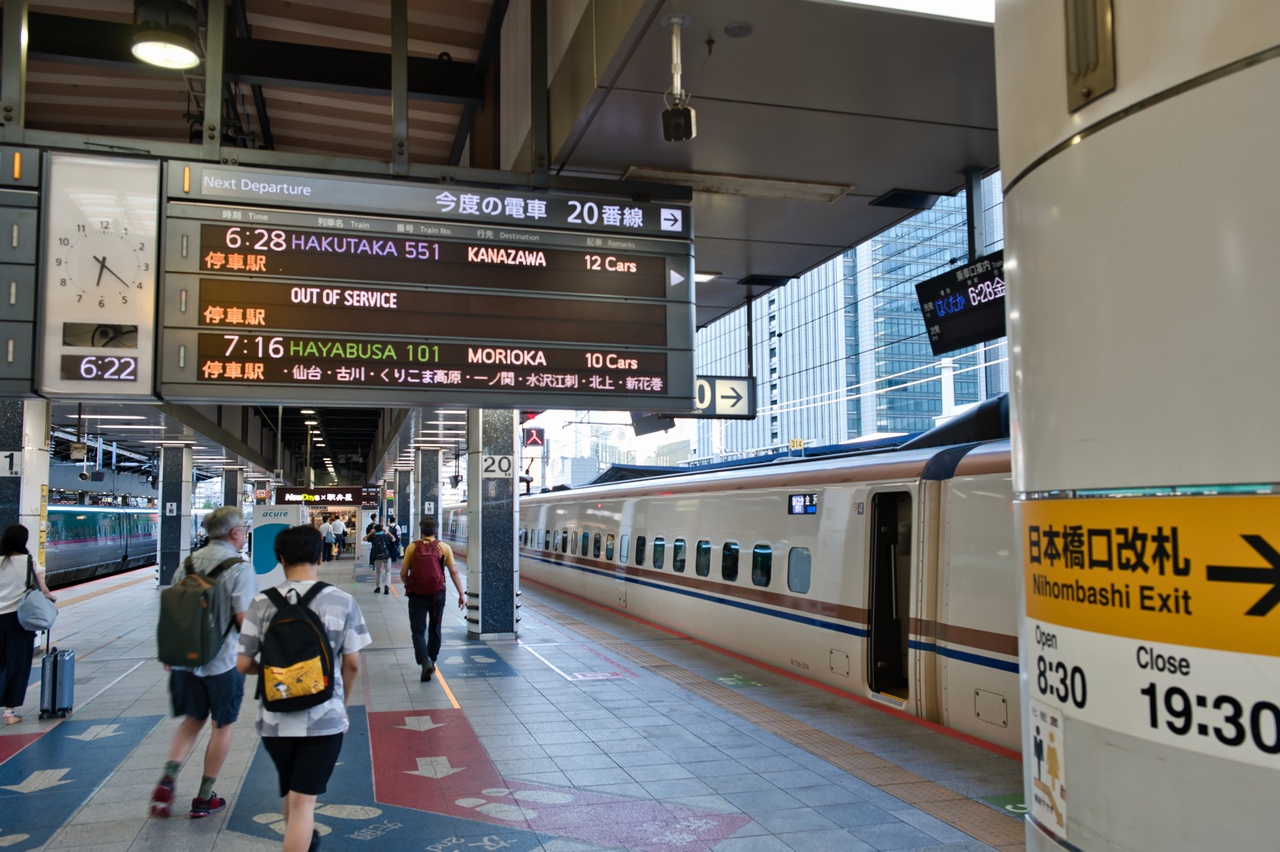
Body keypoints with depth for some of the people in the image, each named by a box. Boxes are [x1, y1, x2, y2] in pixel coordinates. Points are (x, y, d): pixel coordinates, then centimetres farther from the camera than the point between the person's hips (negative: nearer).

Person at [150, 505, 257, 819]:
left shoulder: (188, 563, 5)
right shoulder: (240, 568, -15)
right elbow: (244, 619, -19)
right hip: (224, 661, -5)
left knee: (192, 719, 21)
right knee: (222, 726, 11)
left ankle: (167, 779, 3)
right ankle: (204, 798, 18)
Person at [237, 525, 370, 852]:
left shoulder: (263, 603, -5)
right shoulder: (341, 601, -7)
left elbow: (243, 665, -3)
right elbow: (352, 664, -3)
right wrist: (342, 703, 13)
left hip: (275, 718, 3)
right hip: (324, 717, -3)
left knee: (291, 792, 25)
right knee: (303, 799, 3)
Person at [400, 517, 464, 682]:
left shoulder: (412, 547, -2)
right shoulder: (444, 548, -2)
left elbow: (403, 573, -2)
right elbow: (453, 572, -4)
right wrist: (461, 594, 0)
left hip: (417, 594, -1)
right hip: (437, 594, 1)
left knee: (418, 630, 3)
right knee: (435, 629, 18)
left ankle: (425, 661, -18)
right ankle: (431, 661, 29)